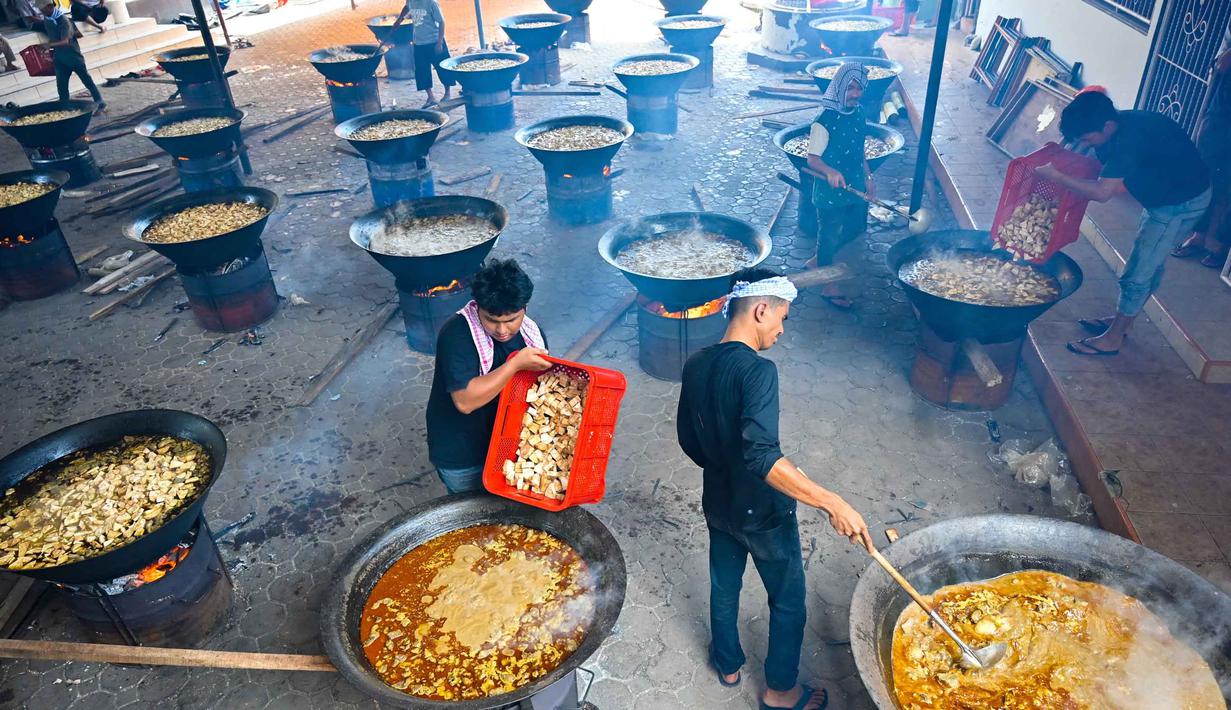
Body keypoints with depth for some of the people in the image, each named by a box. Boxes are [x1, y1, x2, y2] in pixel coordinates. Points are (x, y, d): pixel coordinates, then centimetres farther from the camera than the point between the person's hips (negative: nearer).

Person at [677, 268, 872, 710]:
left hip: (719, 504, 7)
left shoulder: (696, 366, -6)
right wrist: (831, 503, -39)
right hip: (764, 512, -6)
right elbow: (762, 455, -40)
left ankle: (727, 664, 49)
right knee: (788, 602, 17)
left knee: (723, 587, 26)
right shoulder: (757, 370, -29)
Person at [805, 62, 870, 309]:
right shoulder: (825, 119, -21)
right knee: (830, 235, 6)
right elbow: (812, 159, -20)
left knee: (856, 228, 20)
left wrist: (868, 176, 17)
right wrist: (830, 171, -38)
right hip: (830, 191, -8)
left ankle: (817, 261, 39)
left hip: (855, 187, 8)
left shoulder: (858, 112, 2)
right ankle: (829, 286, 23)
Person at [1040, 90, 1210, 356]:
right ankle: (1121, 321, 34)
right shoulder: (1120, 127, -5)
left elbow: (1102, 192, -37)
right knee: (1150, 264, 20)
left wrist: (1056, 176, -31)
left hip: (1182, 202, -9)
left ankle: (1112, 338, 8)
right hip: (1165, 195, 9)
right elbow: (1101, 173, 4)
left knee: (1138, 272, -3)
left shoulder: (1129, 139, -33)